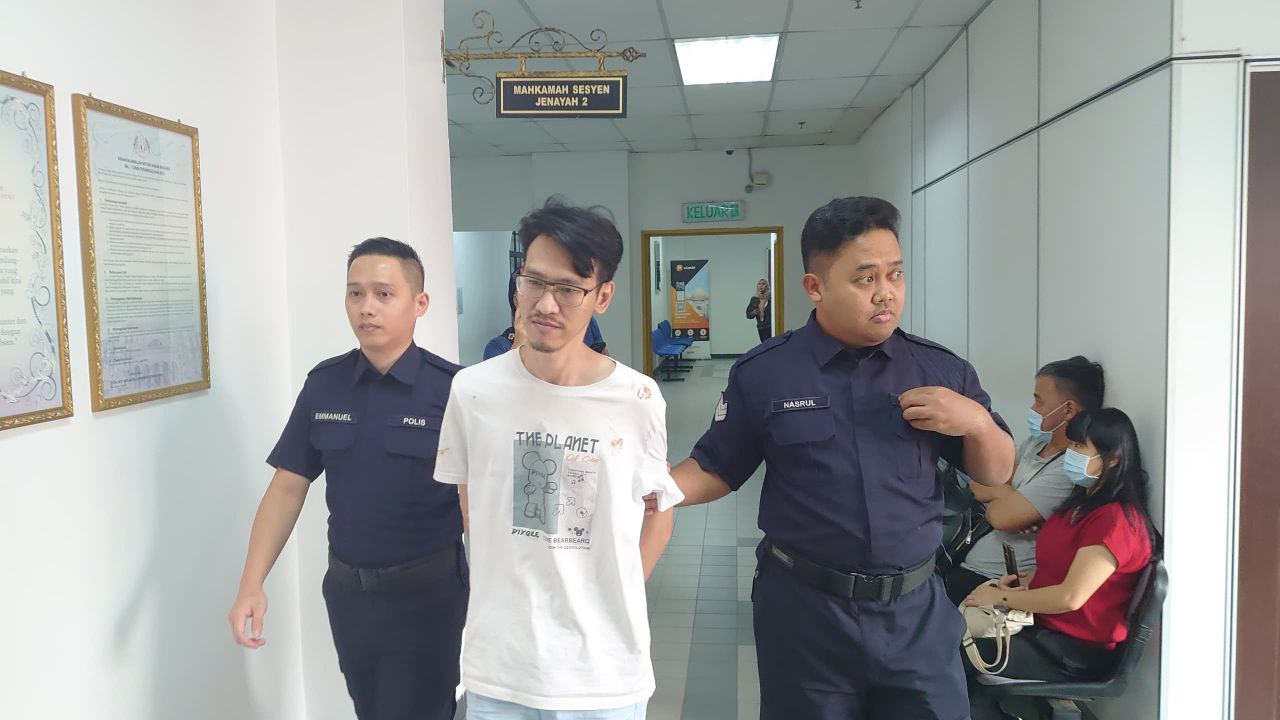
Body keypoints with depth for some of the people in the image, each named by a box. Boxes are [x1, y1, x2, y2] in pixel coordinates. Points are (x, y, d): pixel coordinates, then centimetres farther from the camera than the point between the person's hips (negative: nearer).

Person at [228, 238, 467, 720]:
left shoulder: (451, 389, -14)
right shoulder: (324, 384, 0)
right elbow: (288, 487, 3)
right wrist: (251, 585, -4)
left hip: (425, 594, -5)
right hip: (346, 590, 5)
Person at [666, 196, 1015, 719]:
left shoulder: (939, 370, 0)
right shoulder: (763, 373, -6)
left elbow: (996, 475, 8)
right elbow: (715, 471, 1)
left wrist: (976, 420, -13)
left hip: (916, 609, 2)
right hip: (803, 610, -1)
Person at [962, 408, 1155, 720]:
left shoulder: (1116, 519, -20)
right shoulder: (1084, 502, 11)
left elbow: (1070, 597, -24)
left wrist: (1001, 597, -14)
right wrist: (1027, 579, 2)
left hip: (1078, 651, -9)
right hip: (1046, 625, 9)